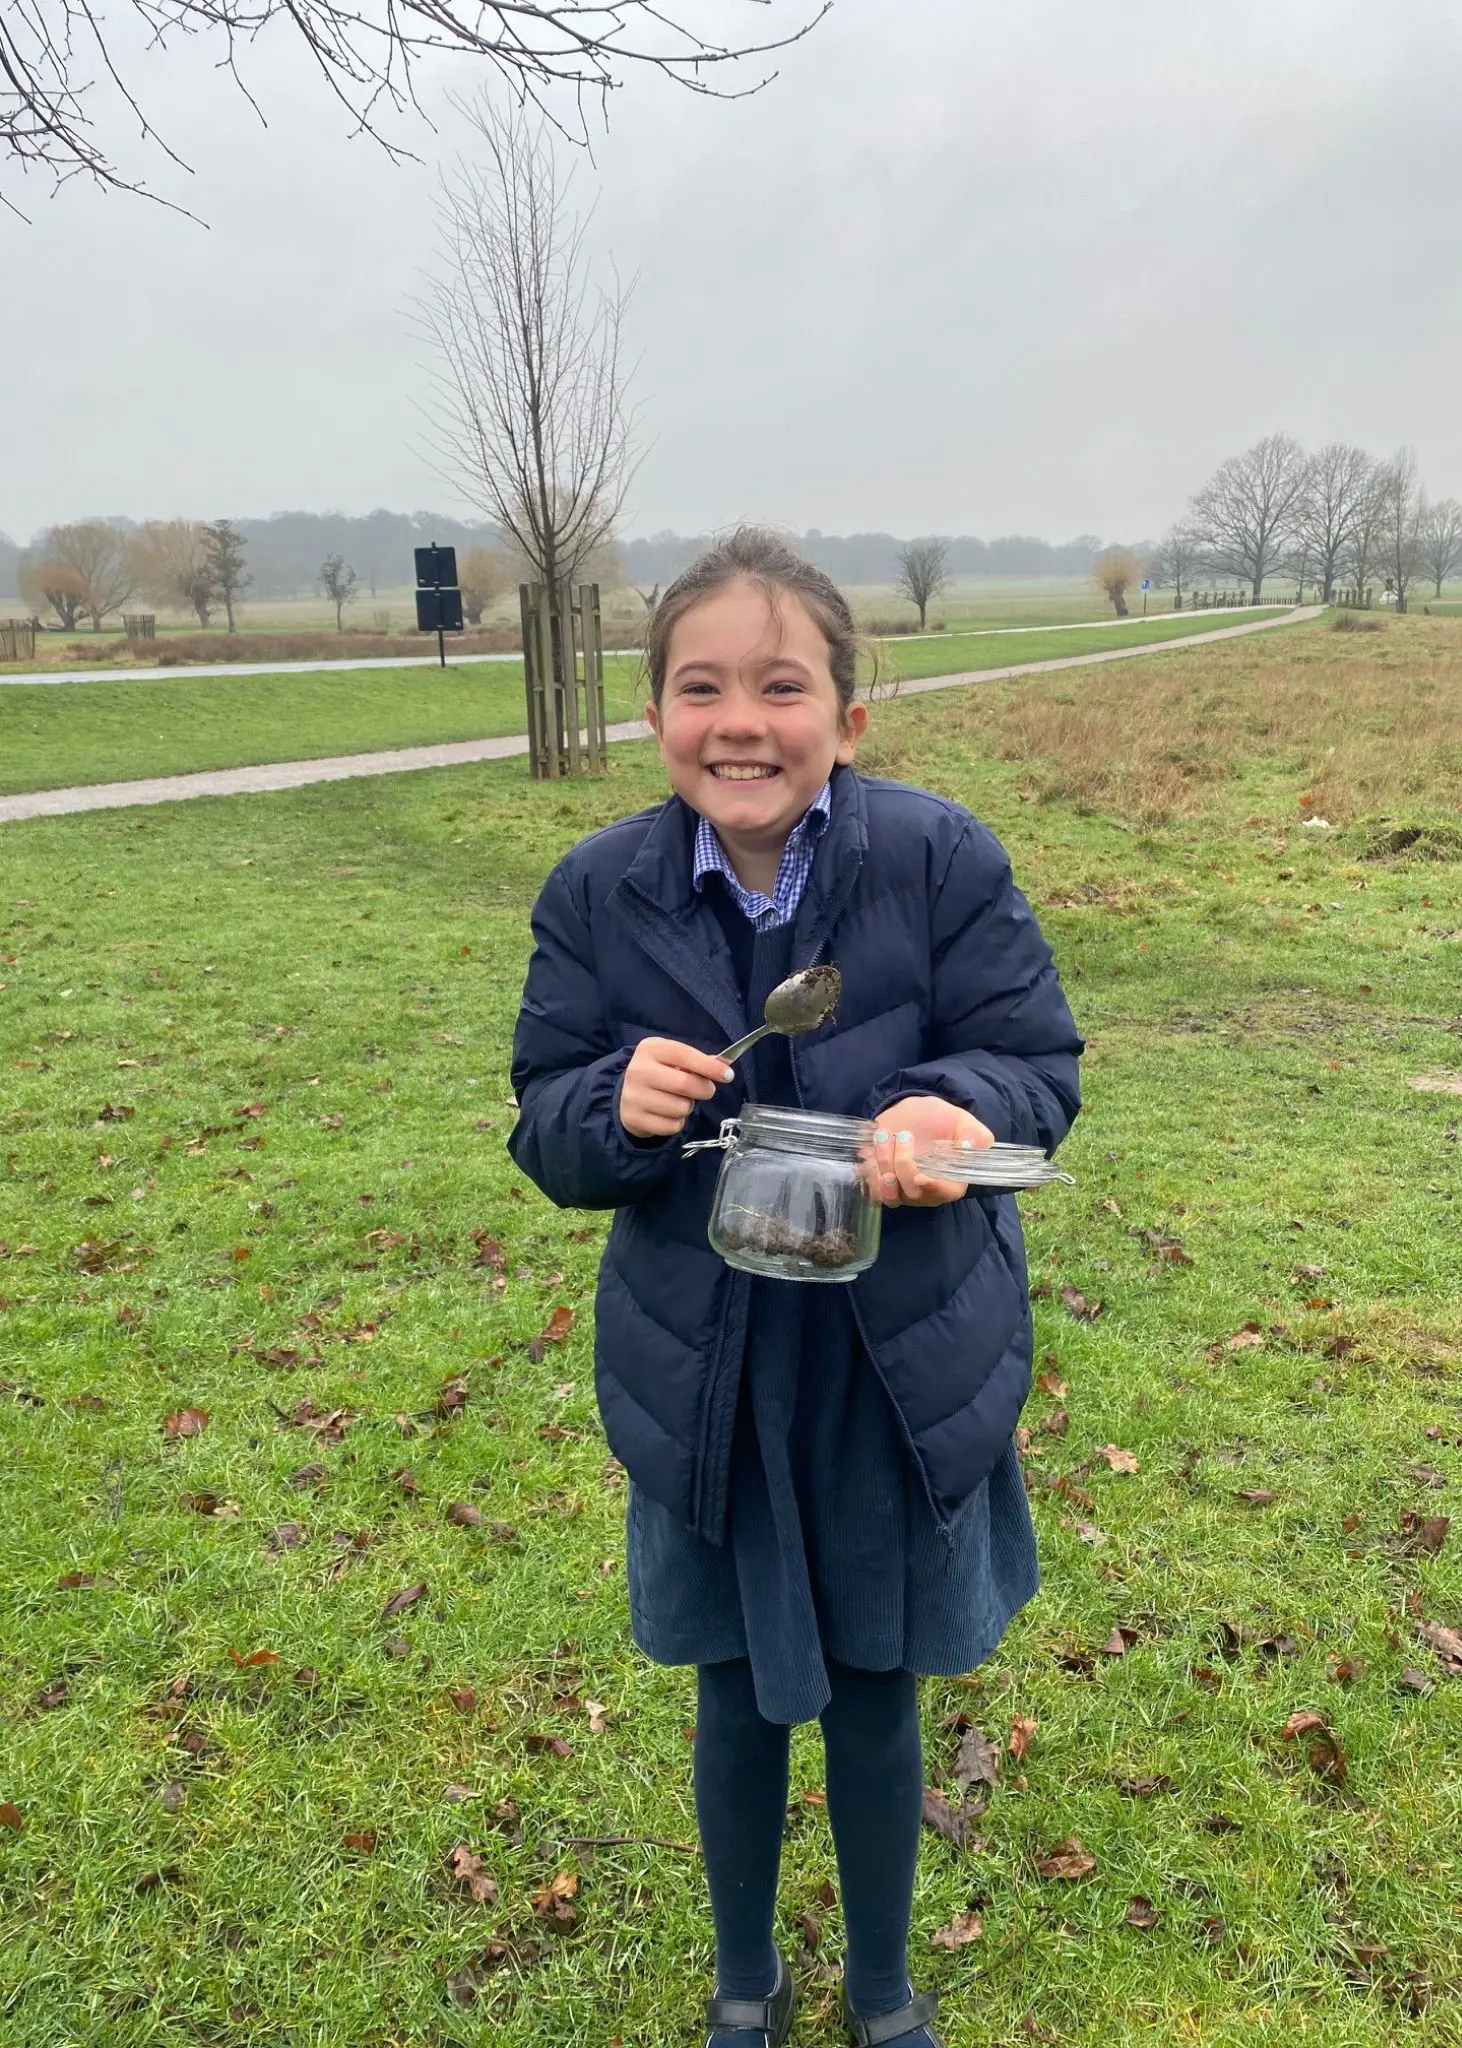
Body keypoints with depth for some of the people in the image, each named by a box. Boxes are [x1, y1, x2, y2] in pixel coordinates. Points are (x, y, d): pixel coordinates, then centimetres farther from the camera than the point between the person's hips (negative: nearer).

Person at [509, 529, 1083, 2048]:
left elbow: (1039, 1065, -9)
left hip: (904, 1371, 0)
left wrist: (957, 1112, -31)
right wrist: (617, 1105, -28)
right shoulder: (597, 892, -9)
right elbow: (545, 1129, -5)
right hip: (704, 1381, 1)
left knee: (874, 1702, 20)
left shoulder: (943, 858, -14)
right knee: (738, 1698, 21)